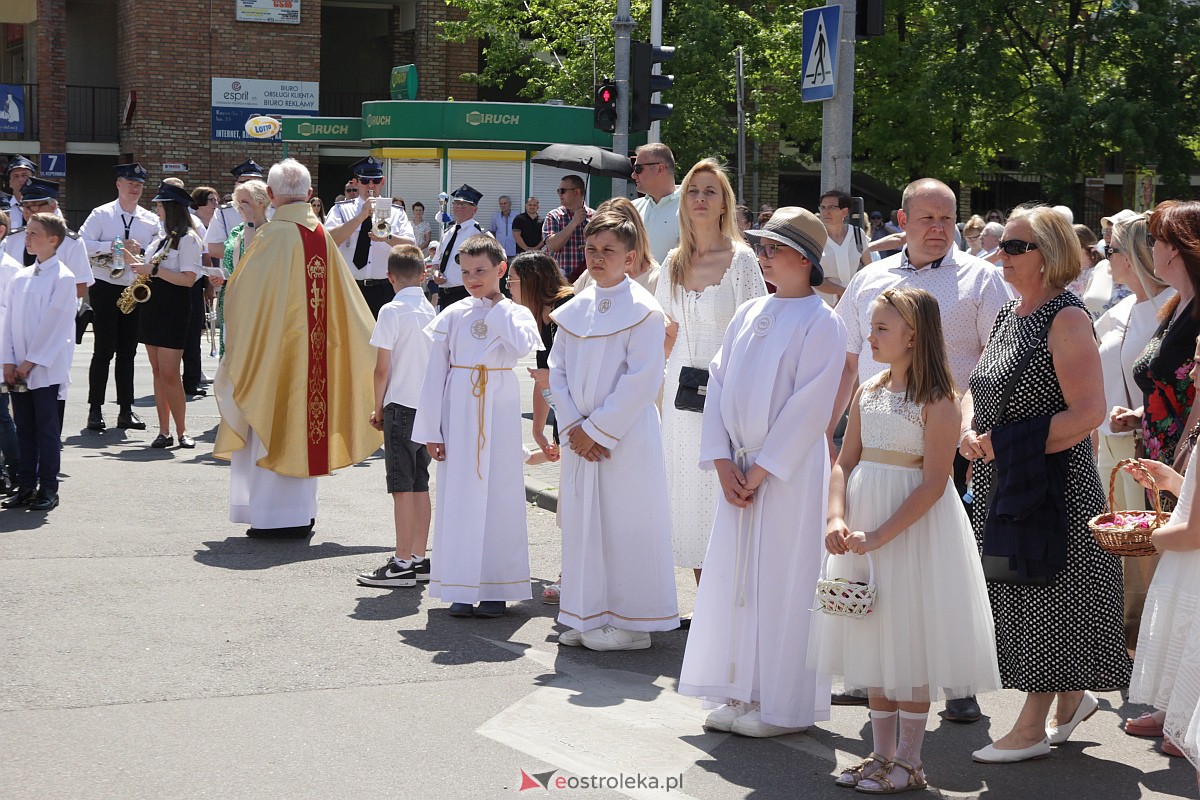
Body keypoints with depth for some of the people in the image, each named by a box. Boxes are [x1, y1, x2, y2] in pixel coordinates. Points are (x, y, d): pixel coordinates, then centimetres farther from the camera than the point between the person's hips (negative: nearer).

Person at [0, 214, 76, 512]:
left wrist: (30, 362, -13)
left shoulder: (62, 278, -7)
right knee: (24, 428, 9)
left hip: (45, 369, -6)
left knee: (46, 428, -1)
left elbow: (53, 325, -12)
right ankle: (26, 487, 15)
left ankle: (48, 490, 5)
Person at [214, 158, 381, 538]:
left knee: (274, 427, 2)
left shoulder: (274, 236, -15)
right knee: (303, 426, 14)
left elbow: (243, 294, -11)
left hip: (275, 348, -6)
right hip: (313, 349, 6)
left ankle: (275, 517, 4)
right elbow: (343, 296, 8)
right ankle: (302, 514, 19)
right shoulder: (323, 236, 2)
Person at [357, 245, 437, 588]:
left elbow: (382, 368, -11)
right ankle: (419, 558, 16)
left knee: (402, 487, -3)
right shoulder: (433, 311, 7)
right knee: (420, 485, 12)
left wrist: (378, 408, 2)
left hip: (401, 406, -6)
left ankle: (402, 563, 0)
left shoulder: (392, 311, -11)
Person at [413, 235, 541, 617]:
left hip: (499, 413, -1)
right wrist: (431, 428, 0)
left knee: (499, 494, 0)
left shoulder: (516, 313, 4)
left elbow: (522, 347, -19)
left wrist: (498, 309, -8)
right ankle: (460, 590, 7)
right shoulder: (453, 316, 5)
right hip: (459, 411, 1)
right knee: (458, 496, 1)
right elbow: (435, 372, 4)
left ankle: (495, 589, 8)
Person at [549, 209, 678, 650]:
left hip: (625, 438, -6)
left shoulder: (643, 310, -9)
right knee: (582, 522, 10)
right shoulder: (575, 308, 9)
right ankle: (587, 617, 20)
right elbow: (557, 369, 9)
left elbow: (642, 380, -14)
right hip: (581, 436, 6)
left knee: (625, 524, -3)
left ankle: (630, 623, 7)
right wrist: (573, 426, -4)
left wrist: (597, 430, -14)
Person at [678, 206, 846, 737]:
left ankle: (784, 707, 7)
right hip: (739, 468, 7)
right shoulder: (748, 315, 11)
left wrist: (762, 469, -14)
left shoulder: (821, 324, -9)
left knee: (782, 583, -2)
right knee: (733, 578, 9)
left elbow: (809, 406, -14)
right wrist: (722, 462, -2)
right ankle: (741, 695, 20)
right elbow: (717, 384, 9)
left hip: (790, 471, -6)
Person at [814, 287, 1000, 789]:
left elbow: (933, 484, -17)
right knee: (873, 641, 11)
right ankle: (882, 753, 22)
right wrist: (837, 520, -10)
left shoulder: (938, 402, -12)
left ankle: (908, 762, 9)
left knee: (908, 643, -1)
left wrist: (880, 536, -21)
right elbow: (845, 463, 7)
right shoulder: (868, 393, 9)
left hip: (914, 524, -7)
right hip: (862, 525, 7)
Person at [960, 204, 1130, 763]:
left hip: (1053, 481, -8)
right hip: (999, 485, 8)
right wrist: (968, 431, -5)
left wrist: (1005, 443, -20)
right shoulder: (1008, 314, 12)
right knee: (1019, 593, 14)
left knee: (1046, 594, 0)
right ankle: (1072, 697, 31)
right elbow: (976, 390, 17)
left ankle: (1032, 727, 8)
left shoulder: (1067, 318, -14)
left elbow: (1088, 412, -21)